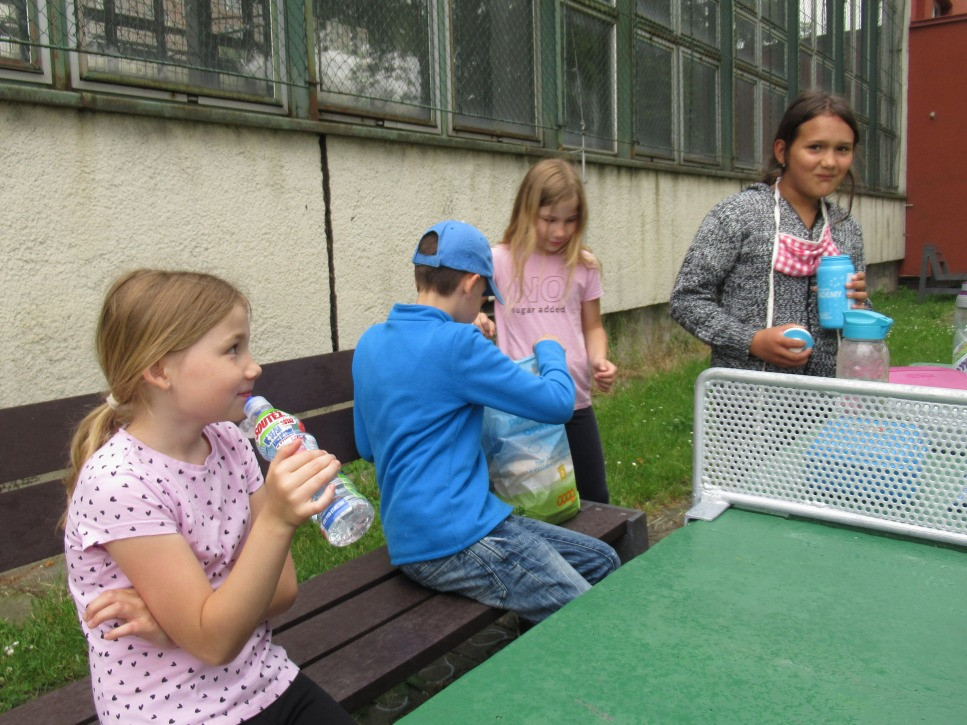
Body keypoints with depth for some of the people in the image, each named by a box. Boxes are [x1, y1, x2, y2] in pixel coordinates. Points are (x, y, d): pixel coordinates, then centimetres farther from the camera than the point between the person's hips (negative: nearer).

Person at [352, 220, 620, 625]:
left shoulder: (371, 342, 9)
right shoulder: (457, 343, -17)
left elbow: (367, 446, 18)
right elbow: (558, 403, -11)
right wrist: (549, 349, 9)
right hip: (451, 541, -9)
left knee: (602, 561, 13)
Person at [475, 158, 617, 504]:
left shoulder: (583, 265, 3)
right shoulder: (500, 261, -5)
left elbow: (592, 326, 11)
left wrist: (599, 360, -10)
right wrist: (473, 318, -19)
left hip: (574, 402, 3)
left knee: (595, 499, 15)